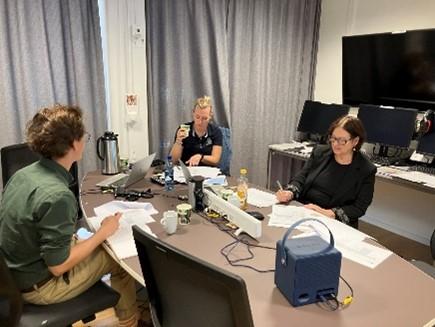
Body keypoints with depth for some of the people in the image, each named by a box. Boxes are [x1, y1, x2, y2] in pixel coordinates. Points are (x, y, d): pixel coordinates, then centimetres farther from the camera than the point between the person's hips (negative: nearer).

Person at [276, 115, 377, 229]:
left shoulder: (366, 170, -3)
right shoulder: (320, 152, 7)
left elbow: (359, 208, -5)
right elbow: (301, 178, 6)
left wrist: (328, 213, -20)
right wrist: (289, 193, -15)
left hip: (334, 223, -4)